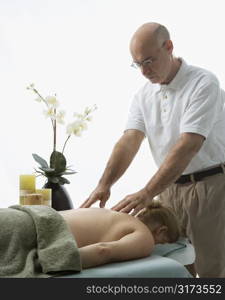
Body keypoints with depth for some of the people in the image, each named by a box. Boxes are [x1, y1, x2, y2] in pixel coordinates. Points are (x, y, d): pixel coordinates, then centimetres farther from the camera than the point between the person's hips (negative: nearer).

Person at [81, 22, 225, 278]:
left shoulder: (203, 83, -16)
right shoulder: (144, 94, 5)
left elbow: (188, 146, -26)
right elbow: (130, 140, -6)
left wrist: (147, 194, -32)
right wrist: (104, 184, -22)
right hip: (170, 187, 6)